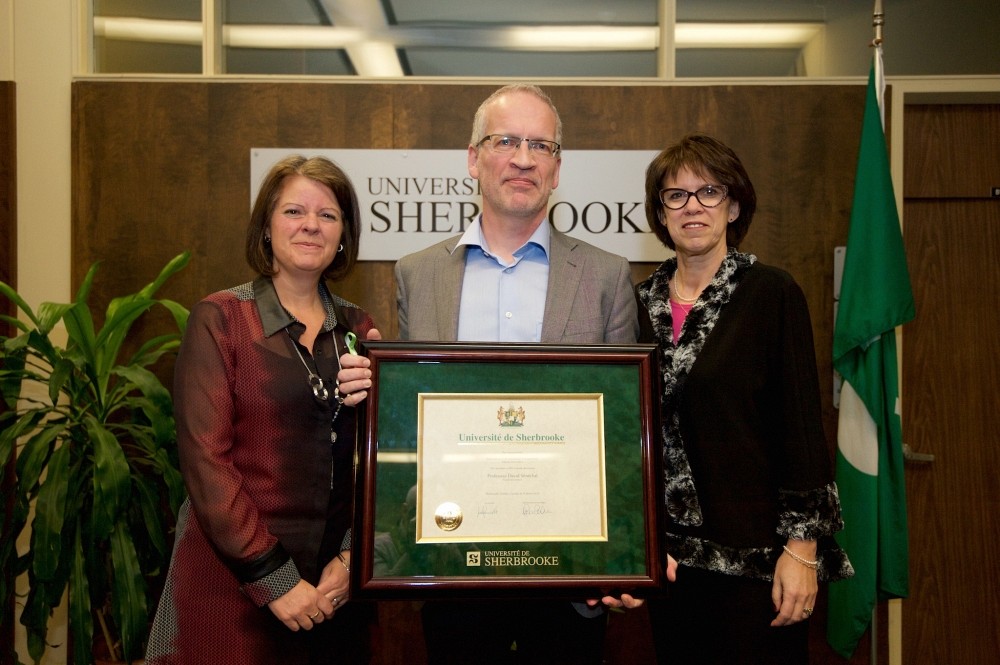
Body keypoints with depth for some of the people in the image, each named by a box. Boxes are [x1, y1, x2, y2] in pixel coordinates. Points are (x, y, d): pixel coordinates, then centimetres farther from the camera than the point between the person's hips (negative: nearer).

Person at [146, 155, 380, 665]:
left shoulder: (358, 330, 7)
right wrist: (273, 579, -13)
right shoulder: (219, 318, -4)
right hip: (233, 581, -3)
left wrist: (351, 556, -8)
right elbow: (205, 459, -10)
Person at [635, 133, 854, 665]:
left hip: (752, 552, -4)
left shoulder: (771, 294, -6)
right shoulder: (641, 302, 7)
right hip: (668, 552, 4)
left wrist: (802, 548, -12)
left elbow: (801, 422, -8)